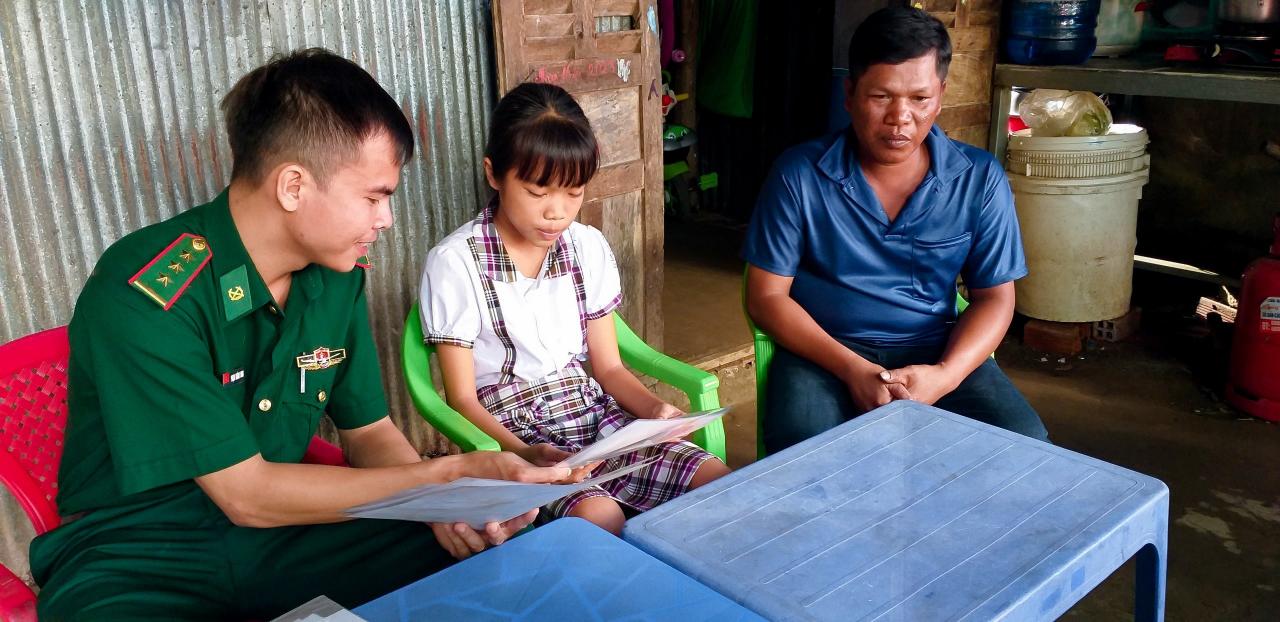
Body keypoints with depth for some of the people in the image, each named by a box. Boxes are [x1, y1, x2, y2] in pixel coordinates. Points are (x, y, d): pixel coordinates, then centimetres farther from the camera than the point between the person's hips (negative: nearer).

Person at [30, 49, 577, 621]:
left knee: (508, 559, -14)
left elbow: (368, 431, 4)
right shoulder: (145, 295, -24)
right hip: (134, 560, -4)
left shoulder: (337, 274, -4)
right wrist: (447, 475, -22)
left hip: (279, 533, 4)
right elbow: (245, 494, -22)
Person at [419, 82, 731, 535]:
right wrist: (525, 454, -26)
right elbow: (463, 399, -8)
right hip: (509, 431, -5)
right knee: (599, 516, -34)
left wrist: (655, 408, -11)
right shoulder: (455, 264, -11)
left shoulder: (589, 248, 4)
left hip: (592, 412, 5)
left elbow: (608, 367, 10)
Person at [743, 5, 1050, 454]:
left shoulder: (980, 179, -2)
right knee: (802, 451, -32)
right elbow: (766, 296, -6)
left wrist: (944, 375, -18)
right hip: (826, 351, -2)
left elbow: (994, 297, 3)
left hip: (935, 350, 3)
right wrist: (851, 369, -19)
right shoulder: (798, 174, -8)